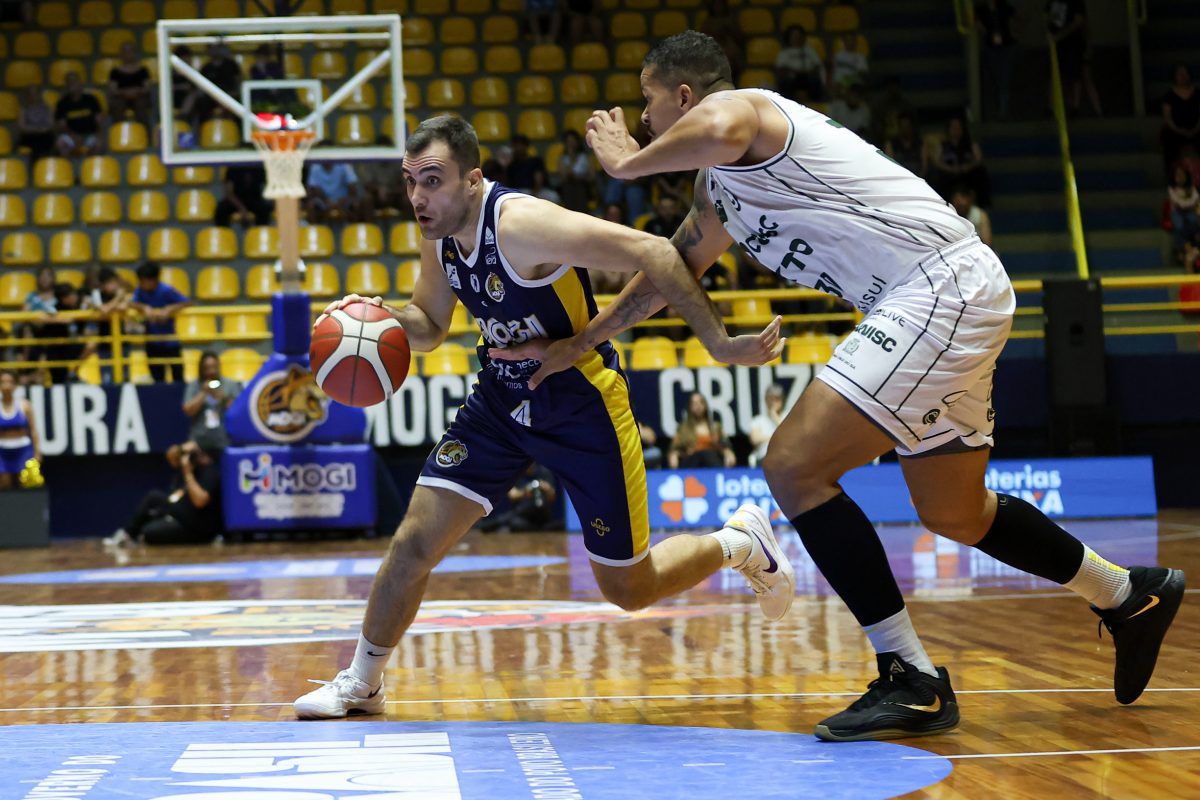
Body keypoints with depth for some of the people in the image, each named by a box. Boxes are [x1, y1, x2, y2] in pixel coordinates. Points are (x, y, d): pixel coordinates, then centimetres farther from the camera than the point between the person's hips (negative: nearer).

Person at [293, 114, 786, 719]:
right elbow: (429, 328, 13)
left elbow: (653, 253, -31)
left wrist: (718, 343, -32)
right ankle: (361, 683, 16)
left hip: (583, 407, -6)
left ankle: (742, 543, 29)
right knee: (414, 542, -3)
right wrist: (386, 316, -10)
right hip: (502, 400, 6)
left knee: (627, 589, 3)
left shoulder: (521, 224, -30)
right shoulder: (439, 237, -5)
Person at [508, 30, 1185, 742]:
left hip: (942, 284, -11)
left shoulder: (734, 108, -8)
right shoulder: (720, 187, 22)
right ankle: (1132, 596, 39)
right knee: (952, 513, 21)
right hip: (951, 296, 11)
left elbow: (719, 130, -34)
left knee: (795, 467, -14)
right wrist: (576, 345, 32)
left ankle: (914, 683, -9)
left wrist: (627, 161, -16)